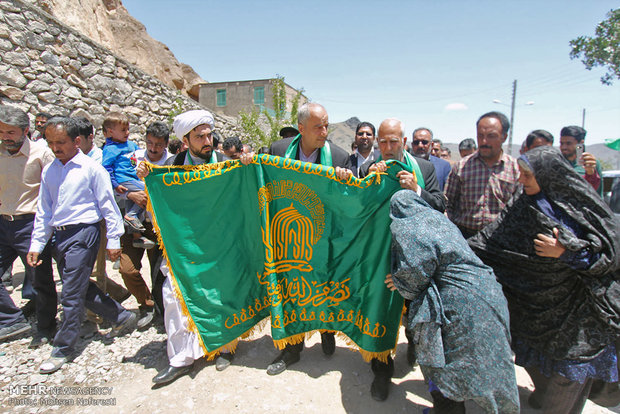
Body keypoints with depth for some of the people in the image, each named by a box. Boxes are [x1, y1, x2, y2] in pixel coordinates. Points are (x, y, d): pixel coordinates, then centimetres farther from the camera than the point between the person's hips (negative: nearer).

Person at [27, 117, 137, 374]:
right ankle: (122, 317, 29)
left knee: (72, 293, -1)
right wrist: (36, 244, 12)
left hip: (83, 233, -7)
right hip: (59, 236, 7)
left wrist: (113, 240, -8)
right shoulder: (48, 171, 11)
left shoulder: (91, 168, -6)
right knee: (81, 288, 12)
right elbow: (44, 210, 16)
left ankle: (63, 349, 14)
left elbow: (108, 206, -6)